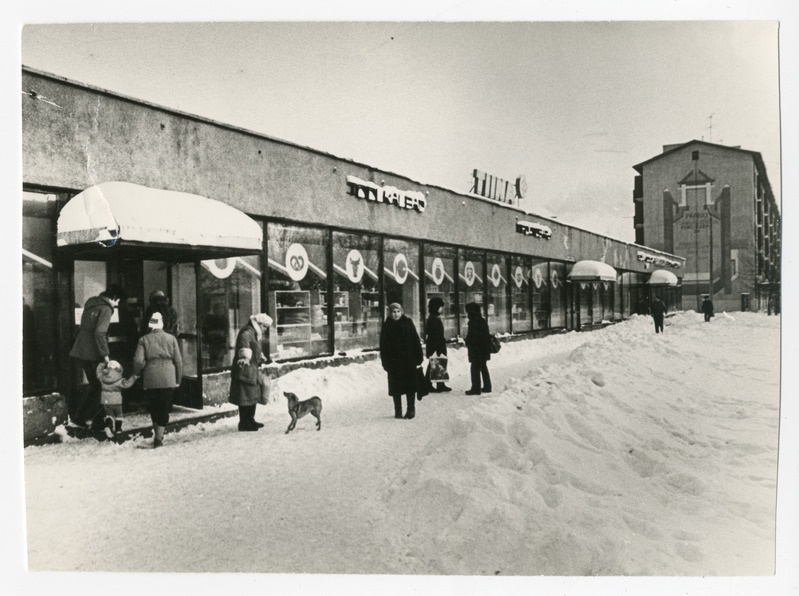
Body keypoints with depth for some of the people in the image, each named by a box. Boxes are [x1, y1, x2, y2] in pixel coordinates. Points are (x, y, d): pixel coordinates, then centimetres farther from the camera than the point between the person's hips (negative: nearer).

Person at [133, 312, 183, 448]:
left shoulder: (144, 340, 2)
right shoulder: (171, 339, 5)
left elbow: (138, 361, -7)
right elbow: (178, 361, 4)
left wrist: (137, 374, 12)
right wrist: (178, 379, 12)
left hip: (150, 379, 0)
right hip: (168, 379, 0)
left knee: (153, 407, 16)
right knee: (164, 408, 5)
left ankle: (156, 434, 23)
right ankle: (159, 437, -1)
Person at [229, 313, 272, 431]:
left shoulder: (255, 334, 19)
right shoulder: (247, 332, -15)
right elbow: (244, 342, -38)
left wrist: (261, 356, 54)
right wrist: (245, 357, -53)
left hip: (252, 370, 11)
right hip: (245, 370, -11)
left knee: (254, 395, 15)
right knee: (246, 396, -8)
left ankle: (250, 420, 26)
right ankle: (243, 424, -2)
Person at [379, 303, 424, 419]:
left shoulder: (408, 323, 0)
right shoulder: (387, 326, 4)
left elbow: (416, 341, 0)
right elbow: (383, 346, 5)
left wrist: (418, 357, -5)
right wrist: (385, 362, -1)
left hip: (408, 360, -1)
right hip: (393, 361, 1)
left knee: (410, 385, 0)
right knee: (395, 388, 5)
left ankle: (411, 410, 9)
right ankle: (397, 411, 15)